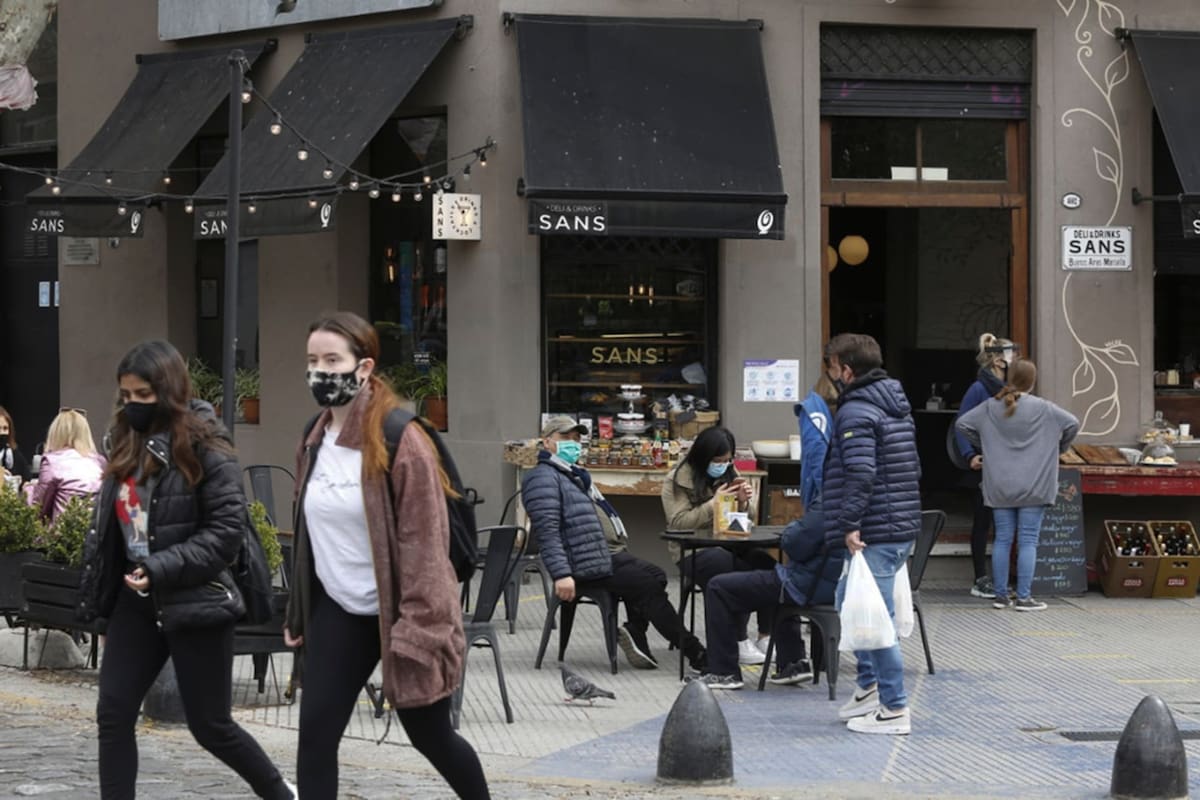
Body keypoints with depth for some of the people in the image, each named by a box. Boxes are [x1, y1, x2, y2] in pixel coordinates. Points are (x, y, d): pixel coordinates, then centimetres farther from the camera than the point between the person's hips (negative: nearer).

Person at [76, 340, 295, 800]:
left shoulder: (205, 449, -12)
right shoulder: (127, 446, 8)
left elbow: (227, 531, -16)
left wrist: (162, 568, -24)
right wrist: (97, 590, 14)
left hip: (195, 602, -7)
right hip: (137, 600, 7)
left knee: (210, 726, 2)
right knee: (113, 714, -1)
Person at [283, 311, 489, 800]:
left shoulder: (398, 439, -18)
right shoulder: (315, 440, 4)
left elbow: (423, 540, -20)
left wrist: (419, 626, -23)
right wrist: (298, 613, 16)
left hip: (395, 612, -6)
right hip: (337, 612, 6)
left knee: (430, 736, 9)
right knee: (315, 735, -5)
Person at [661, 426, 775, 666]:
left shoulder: (730, 475, 18)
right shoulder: (677, 481, 1)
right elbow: (678, 523, -9)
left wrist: (744, 503, -2)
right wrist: (712, 505, -16)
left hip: (730, 547, 5)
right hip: (693, 554, -5)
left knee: (768, 564, -27)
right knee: (722, 561, -39)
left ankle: (766, 637, -18)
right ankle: (740, 643, -31)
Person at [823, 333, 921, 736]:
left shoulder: (855, 412, -13)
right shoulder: (896, 406, 18)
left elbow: (860, 473, -24)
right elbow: (913, 468, 22)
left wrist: (851, 524, -22)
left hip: (874, 536, -10)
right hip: (902, 527, 10)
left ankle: (894, 710, -3)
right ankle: (870, 686, 27)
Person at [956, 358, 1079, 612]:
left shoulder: (991, 408, 2)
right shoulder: (1042, 409, -6)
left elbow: (962, 424, 5)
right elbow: (1073, 423, -5)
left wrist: (981, 446, 17)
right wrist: (1059, 448, 12)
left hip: (999, 487, 3)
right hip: (1033, 487, -3)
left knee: (1002, 539, 9)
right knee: (1028, 541, 0)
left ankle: (1001, 595, 12)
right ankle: (1024, 597, -3)